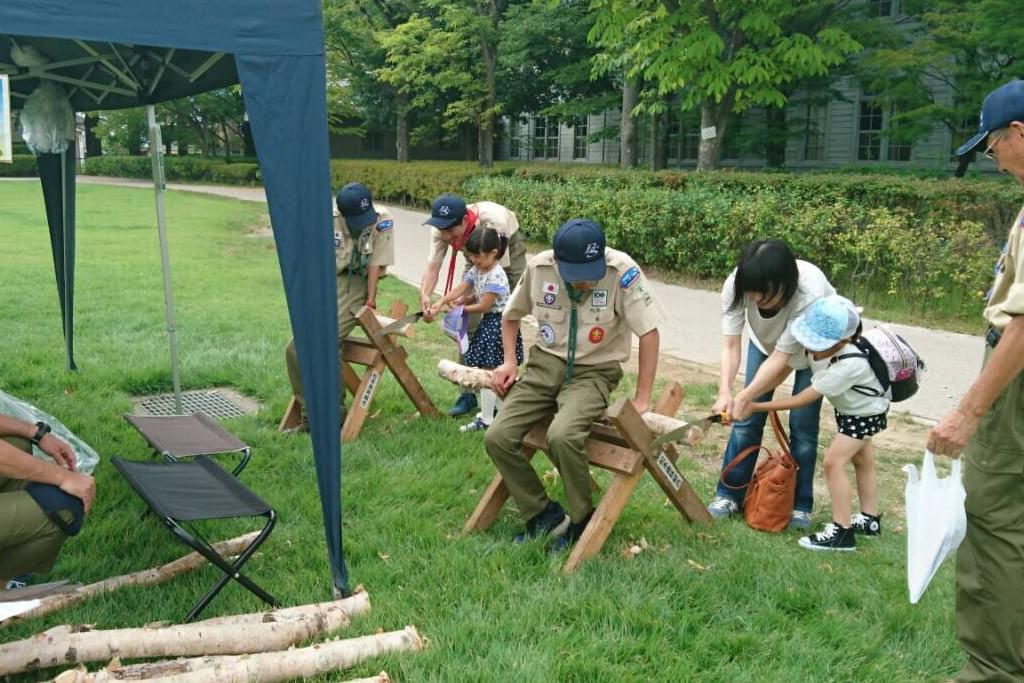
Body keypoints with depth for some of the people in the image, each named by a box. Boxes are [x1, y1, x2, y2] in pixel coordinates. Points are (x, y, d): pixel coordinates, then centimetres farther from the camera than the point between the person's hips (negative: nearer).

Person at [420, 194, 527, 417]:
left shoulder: (494, 222, -40)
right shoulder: (442, 229, -25)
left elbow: (498, 268, -35)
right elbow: (432, 266, -27)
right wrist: (424, 296, -46)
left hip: (508, 253, -4)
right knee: (468, 323, -4)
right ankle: (468, 392, 3)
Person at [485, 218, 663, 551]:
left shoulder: (622, 271, -20)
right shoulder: (539, 267, -8)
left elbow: (649, 332, -14)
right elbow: (511, 315, 12)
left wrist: (641, 399, -13)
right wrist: (509, 361, 0)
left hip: (594, 371, -4)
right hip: (545, 364, 4)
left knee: (562, 436, -32)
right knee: (497, 438, -13)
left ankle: (582, 520, -5)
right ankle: (544, 516, 3)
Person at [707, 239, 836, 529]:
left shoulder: (810, 293, -42)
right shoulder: (736, 284, -33)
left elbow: (781, 357, -36)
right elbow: (730, 345, -31)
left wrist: (745, 397, -41)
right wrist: (726, 392, -45)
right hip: (766, 340, 3)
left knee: (802, 425, -5)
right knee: (746, 418, -2)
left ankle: (800, 505, 11)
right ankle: (729, 495, 9)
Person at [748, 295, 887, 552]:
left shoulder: (849, 365, -43)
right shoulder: (817, 346, -26)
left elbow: (802, 400, -38)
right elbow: (785, 365, -10)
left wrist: (755, 407, -37)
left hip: (865, 412, -8)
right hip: (848, 408, 8)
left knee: (833, 461, -17)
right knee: (862, 461, 21)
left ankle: (842, 531, -10)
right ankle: (870, 519, 39)